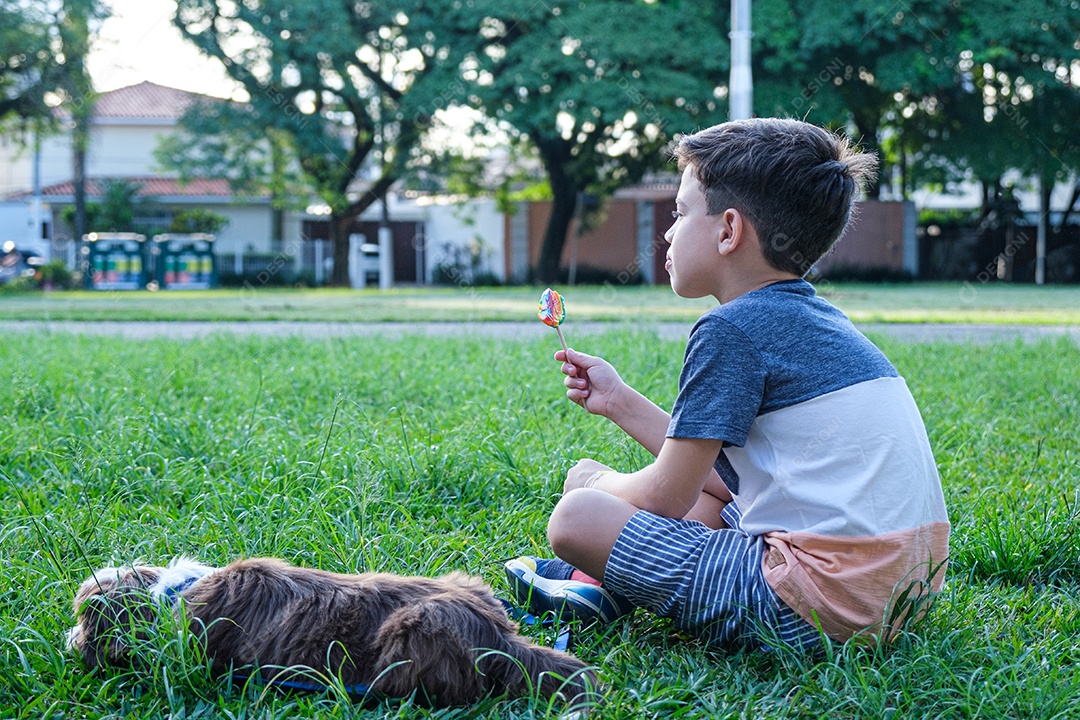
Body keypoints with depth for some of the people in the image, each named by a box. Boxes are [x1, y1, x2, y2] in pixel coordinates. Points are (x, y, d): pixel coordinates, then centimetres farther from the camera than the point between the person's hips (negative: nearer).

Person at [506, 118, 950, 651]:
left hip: (810, 612, -10)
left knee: (574, 517, -13)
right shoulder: (819, 319, 17)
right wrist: (619, 401, 29)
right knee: (707, 473, 31)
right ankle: (605, 585, 22)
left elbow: (666, 499, -8)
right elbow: (703, 459, 23)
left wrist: (598, 484, 13)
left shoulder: (732, 328, -11)